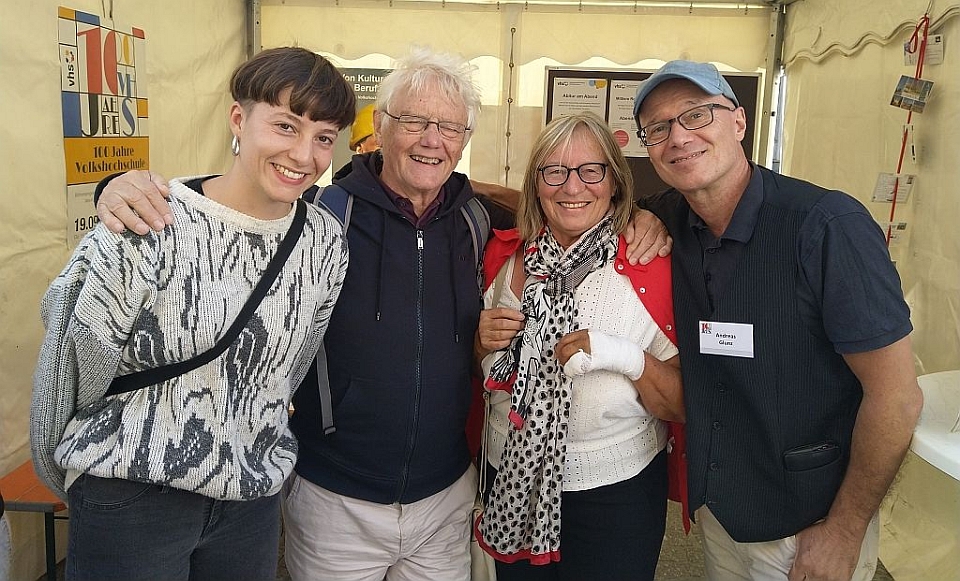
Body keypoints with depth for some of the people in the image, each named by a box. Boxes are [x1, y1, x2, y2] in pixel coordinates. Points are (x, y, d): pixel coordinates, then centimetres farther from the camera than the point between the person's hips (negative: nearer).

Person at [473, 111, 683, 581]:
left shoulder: (650, 268, -13)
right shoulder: (505, 256, -2)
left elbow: (683, 406, -10)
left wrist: (628, 358, -27)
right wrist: (483, 342, -10)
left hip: (615, 492, -3)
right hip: (512, 483, 4)